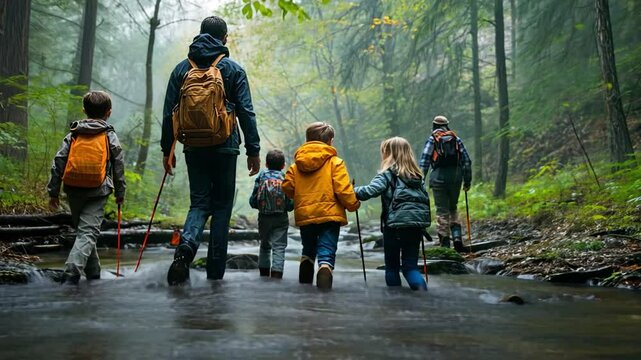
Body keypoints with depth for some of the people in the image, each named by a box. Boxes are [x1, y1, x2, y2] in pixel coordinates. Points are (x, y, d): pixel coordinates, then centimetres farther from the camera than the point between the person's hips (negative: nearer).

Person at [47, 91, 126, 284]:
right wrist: (120, 192, 14)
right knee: (88, 233, -6)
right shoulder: (110, 136, 2)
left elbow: (58, 162, 4)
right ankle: (71, 273, -25)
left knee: (83, 229, 20)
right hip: (97, 191, -3)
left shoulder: (73, 134, 7)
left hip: (73, 190, 3)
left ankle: (93, 273, 30)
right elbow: (119, 166, 4)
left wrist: (53, 191, 8)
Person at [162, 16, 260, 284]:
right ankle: (215, 272, 8)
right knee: (222, 206, 7)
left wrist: (167, 150, 13)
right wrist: (253, 150, 0)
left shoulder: (182, 68, 9)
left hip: (194, 148, 2)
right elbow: (246, 112, -4)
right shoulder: (233, 69, 1)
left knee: (199, 202, 10)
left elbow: (169, 113, 7)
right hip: (224, 148, -2)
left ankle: (186, 247, -21)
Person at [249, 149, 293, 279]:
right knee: (279, 247, -1)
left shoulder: (261, 177, 1)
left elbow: (253, 201, 1)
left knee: (265, 245, 18)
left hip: (264, 218, 2)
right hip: (281, 219, -2)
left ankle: (264, 273, 23)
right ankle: (276, 273, -12)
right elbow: (291, 204, -7)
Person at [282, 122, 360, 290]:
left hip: (304, 215, 4)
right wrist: (353, 204, 5)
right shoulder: (335, 162, -3)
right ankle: (324, 288, -26)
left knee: (308, 251, 25)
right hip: (329, 214, -4)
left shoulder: (296, 164, 8)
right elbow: (343, 189, -11)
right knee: (327, 254, -7)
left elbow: (287, 187, 7)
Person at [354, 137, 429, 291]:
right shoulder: (417, 175, 15)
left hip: (396, 223, -5)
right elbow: (425, 198, 15)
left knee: (392, 266, 10)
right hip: (417, 223, 5)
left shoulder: (388, 173, -4)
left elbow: (371, 190, -19)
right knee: (410, 266, 9)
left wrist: (353, 191, -9)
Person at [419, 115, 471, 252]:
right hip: (456, 177, 3)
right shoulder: (456, 139, 12)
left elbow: (424, 162, -4)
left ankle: (445, 243, 3)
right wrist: (467, 181, 14)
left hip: (439, 177, -3)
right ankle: (457, 236, 1)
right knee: (453, 208, 18)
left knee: (442, 211, 3)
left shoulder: (431, 140, 3)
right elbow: (467, 161, 10)